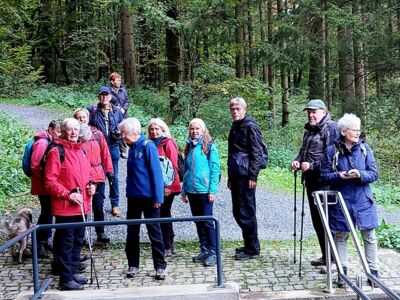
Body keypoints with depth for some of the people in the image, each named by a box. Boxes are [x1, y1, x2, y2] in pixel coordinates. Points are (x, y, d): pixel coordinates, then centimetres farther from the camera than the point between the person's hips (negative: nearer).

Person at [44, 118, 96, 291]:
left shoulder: (81, 151, 14)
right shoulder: (56, 151, -11)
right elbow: (50, 181, -15)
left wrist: (91, 186, 4)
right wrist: (68, 194, -22)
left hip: (81, 206, 8)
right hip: (64, 207, -8)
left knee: (77, 241, 17)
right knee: (66, 243, -1)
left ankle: (72, 273, 30)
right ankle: (66, 280, 7)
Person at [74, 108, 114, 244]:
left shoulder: (97, 134, 5)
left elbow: (105, 154, 7)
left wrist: (109, 171, 6)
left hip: (98, 176, 2)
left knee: (98, 206, 9)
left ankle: (100, 232, 21)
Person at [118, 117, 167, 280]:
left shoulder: (148, 146, -12)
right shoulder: (132, 147, 9)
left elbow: (156, 172, -15)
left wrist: (158, 197, -18)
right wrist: (128, 191, 12)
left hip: (149, 197, -7)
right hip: (133, 197, 7)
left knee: (154, 233, 2)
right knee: (132, 232, 11)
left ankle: (160, 267, 10)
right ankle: (133, 265, 22)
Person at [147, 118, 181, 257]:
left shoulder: (168, 143, -9)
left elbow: (173, 166, -12)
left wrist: (168, 186, -16)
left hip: (167, 187, -7)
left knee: (163, 215, -5)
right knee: (164, 214, 14)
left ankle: (167, 247, 3)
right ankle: (170, 245, 26)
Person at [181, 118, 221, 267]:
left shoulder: (210, 146, -5)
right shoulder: (189, 147, 11)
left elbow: (215, 169, -8)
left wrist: (212, 190, -14)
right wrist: (184, 190, 12)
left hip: (205, 191, -6)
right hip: (191, 191, 6)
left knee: (207, 221, -4)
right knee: (198, 222, 12)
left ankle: (213, 253, 4)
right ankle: (204, 250, 22)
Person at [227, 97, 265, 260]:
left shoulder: (250, 126, -8)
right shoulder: (235, 127, 18)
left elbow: (257, 152, -13)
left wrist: (253, 176, -18)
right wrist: (230, 177, 22)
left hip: (246, 176, -9)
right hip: (236, 176, 9)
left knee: (246, 212, -4)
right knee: (238, 212, 13)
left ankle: (252, 249, 5)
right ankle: (249, 245, 25)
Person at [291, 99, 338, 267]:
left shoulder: (331, 128, -10)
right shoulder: (309, 130, 17)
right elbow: (303, 151, 25)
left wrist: (312, 165, -22)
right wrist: (298, 161, 4)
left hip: (324, 182, -9)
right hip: (311, 181, 9)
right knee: (316, 220, 14)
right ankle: (325, 256, 25)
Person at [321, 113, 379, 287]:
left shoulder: (364, 148, 1)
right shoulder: (332, 150, -4)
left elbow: (374, 173, 0)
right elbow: (325, 175, -2)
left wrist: (360, 175, -20)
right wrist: (339, 176, -21)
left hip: (363, 201, 1)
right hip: (341, 200, -1)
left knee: (370, 236, 5)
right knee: (340, 236, 7)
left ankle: (374, 272, 17)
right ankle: (342, 273, 18)